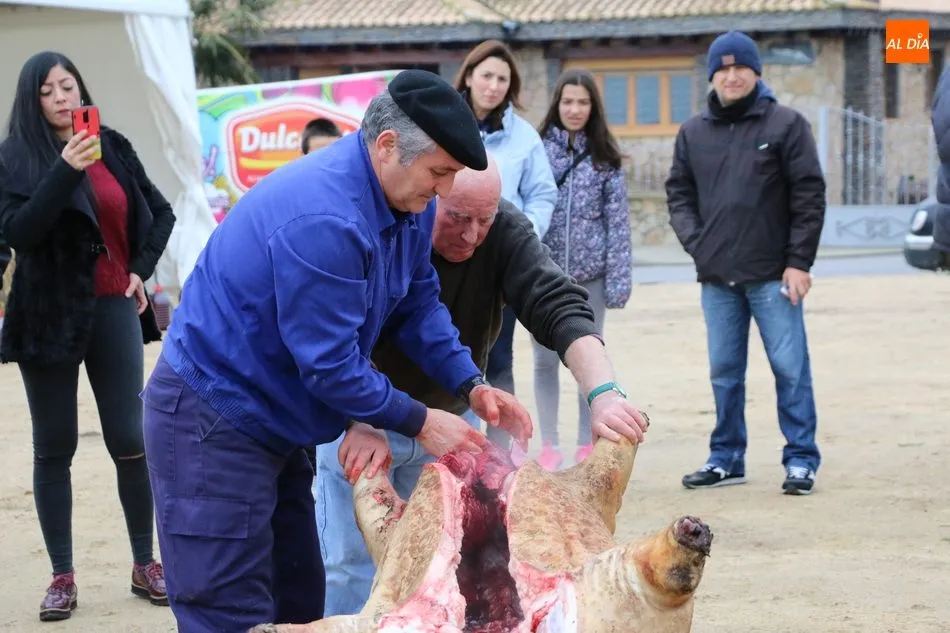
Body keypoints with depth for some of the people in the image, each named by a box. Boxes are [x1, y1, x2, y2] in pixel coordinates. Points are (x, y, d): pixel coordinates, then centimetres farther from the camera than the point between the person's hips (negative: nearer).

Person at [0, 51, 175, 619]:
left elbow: (160, 212, 18)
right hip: (50, 316, -2)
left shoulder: (114, 148, 5)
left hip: (113, 310, 2)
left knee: (130, 443, 2)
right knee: (54, 450, 4)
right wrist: (66, 170, -26)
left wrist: (142, 268, 7)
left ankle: (146, 566, 14)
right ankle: (63, 577, 11)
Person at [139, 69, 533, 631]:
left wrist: (471, 385, -3)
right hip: (212, 430, -10)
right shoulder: (323, 220, -30)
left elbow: (419, 304, 10)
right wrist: (420, 423, -16)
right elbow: (329, 365, -26)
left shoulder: (408, 201, -1)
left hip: (273, 425, 10)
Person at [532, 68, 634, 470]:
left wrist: (619, 279, -5)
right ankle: (549, 446, 14)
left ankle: (587, 445, 16)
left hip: (589, 273, 1)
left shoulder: (605, 158, 2)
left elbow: (618, 221, 1)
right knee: (545, 360, 5)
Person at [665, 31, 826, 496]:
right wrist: (696, 243, -2)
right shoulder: (693, 133, 10)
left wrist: (799, 261, -9)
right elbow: (679, 194, 14)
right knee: (724, 371, 10)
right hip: (716, 276, 4)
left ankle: (801, 459, 4)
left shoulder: (786, 125, -2)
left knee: (790, 367, -3)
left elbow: (809, 196, -4)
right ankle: (726, 457, 19)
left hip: (773, 274, -4)